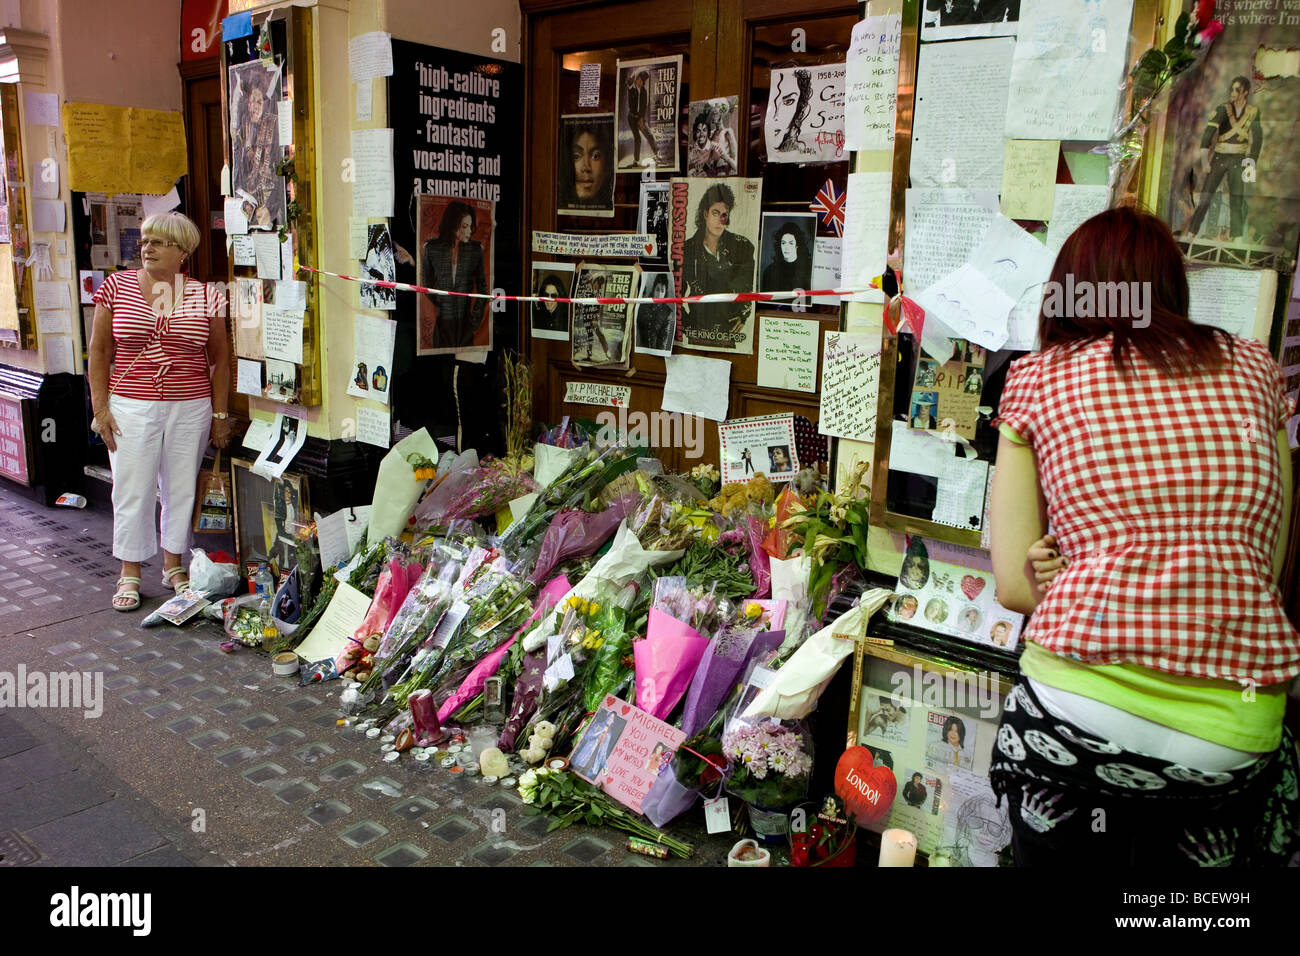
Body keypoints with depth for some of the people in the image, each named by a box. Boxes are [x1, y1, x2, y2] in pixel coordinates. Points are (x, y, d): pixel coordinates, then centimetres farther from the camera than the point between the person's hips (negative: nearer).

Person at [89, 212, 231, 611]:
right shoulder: (117, 286, 2)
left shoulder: (205, 296, 1)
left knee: (181, 488, 9)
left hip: (191, 408, 0)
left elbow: (219, 359, 6)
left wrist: (220, 414, 3)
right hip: (131, 408, 0)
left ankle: (174, 565, 27)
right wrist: (100, 406, -1)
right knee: (132, 490, 4)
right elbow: (99, 350, 5)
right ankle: (130, 572, 19)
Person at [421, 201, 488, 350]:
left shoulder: (475, 249, 1)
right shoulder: (432, 248, 0)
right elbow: (426, 283, 7)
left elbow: (482, 285, 8)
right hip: (441, 319, 0)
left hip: (465, 319, 0)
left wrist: (477, 314, 1)